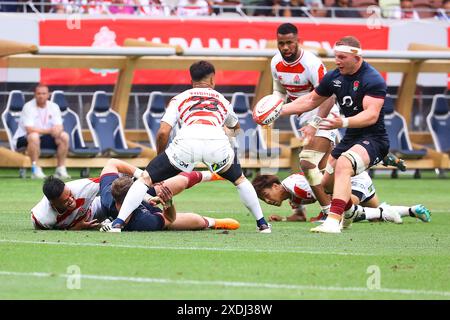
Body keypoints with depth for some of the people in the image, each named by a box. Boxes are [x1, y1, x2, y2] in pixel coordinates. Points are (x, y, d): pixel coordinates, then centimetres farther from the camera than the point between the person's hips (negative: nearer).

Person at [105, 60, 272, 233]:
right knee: (239, 180, 32)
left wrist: (160, 155, 32)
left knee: (146, 178, 13)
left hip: (187, 141, -2)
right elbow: (235, 128, 55)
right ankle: (262, 224, 32)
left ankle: (118, 223, 1)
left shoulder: (179, 98, 28)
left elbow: (163, 132, 16)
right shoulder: (221, 99, 35)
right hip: (218, 142, 2)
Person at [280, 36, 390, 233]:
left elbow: (371, 115, -32)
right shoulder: (334, 77, 4)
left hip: (373, 139, -9)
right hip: (351, 138, 9)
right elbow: (311, 100, 19)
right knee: (326, 183, 14)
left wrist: (343, 123, -48)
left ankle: (333, 221, -43)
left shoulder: (373, 80, -19)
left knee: (343, 164, -34)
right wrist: (279, 111, 11)